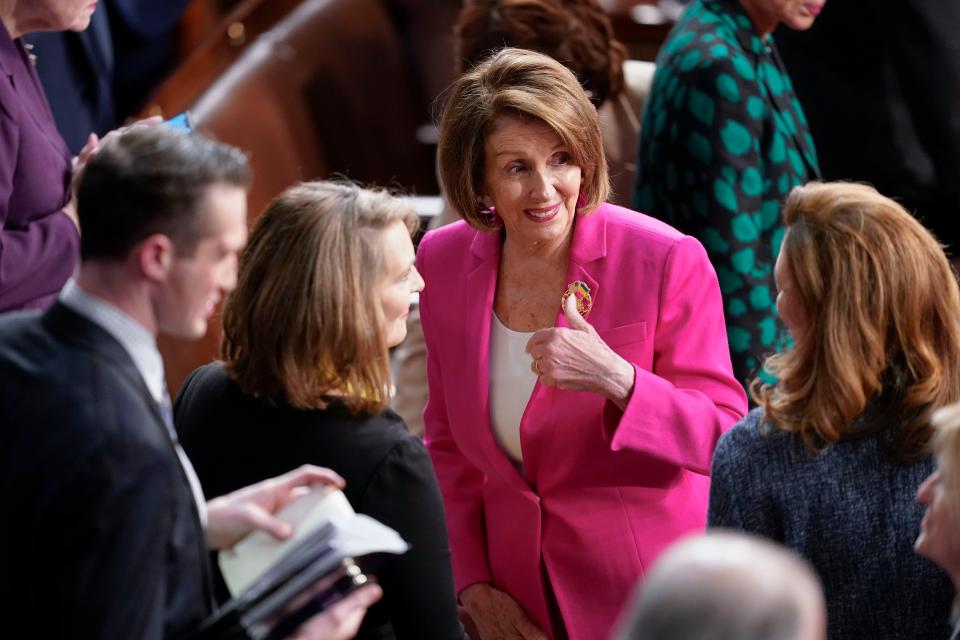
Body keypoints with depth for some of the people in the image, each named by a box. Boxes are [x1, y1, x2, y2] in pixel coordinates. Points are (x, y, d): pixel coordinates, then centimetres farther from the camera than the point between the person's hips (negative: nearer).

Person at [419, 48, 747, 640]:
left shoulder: (668, 261, -16)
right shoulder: (444, 260, -3)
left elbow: (724, 439, -17)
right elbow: (449, 439, 8)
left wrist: (616, 380, -32)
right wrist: (472, 584, 2)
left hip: (647, 592, -3)